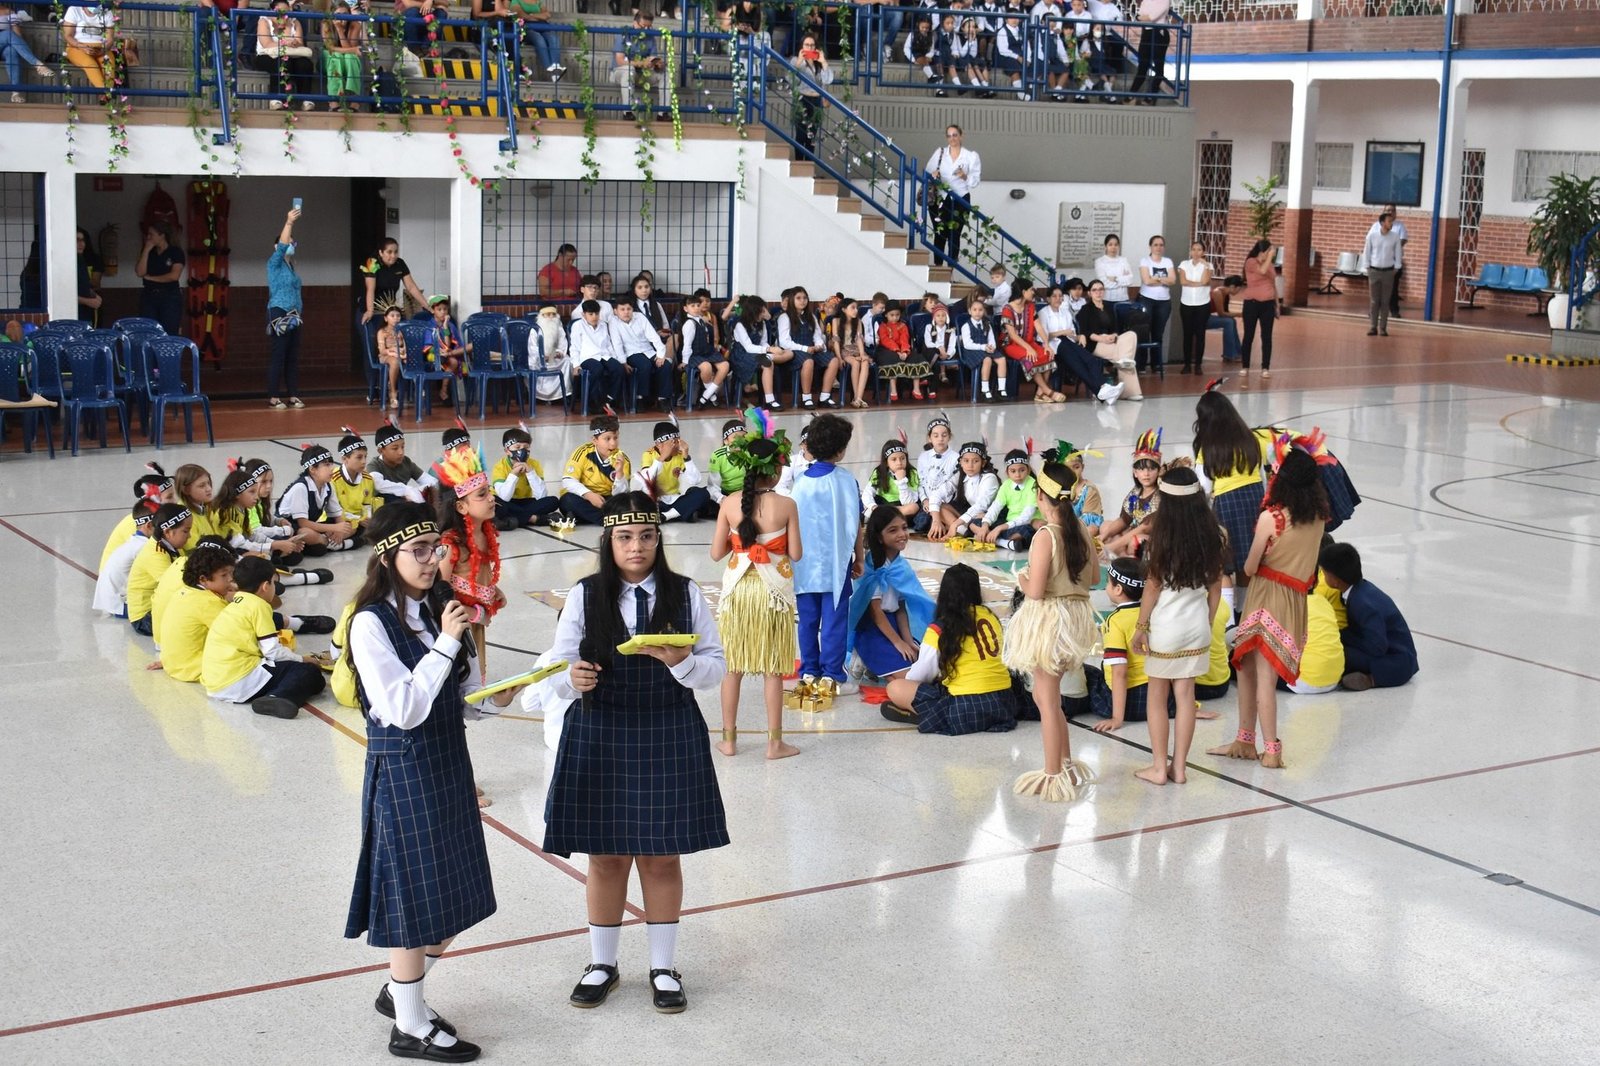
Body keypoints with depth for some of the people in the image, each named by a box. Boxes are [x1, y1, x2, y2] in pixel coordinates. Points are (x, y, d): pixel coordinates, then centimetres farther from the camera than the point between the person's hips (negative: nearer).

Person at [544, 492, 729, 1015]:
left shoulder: (685, 594, -2)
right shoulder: (585, 596, -3)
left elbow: (717, 668, -1)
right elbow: (558, 669, -3)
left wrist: (682, 662, -21)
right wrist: (573, 679, -26)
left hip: (670, 739, 0)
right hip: (599, 738, 0)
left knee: (663, 855, 9)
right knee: (607, 856, 9)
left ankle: (663, 967, 24)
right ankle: (602, 963, 27)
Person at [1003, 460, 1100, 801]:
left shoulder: (1045, 538, -21)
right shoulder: (1082, 531, 1)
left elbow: (1035, 591, -22)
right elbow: (1094, 578, 11)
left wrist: (1022, 579, -3)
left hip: (1048, 621, -8)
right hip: (1076, 616, 8)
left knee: (1047, 700, 3)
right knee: (1046, 695, 22)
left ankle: (1053, 775, 11)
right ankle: (1067, 764, 30)